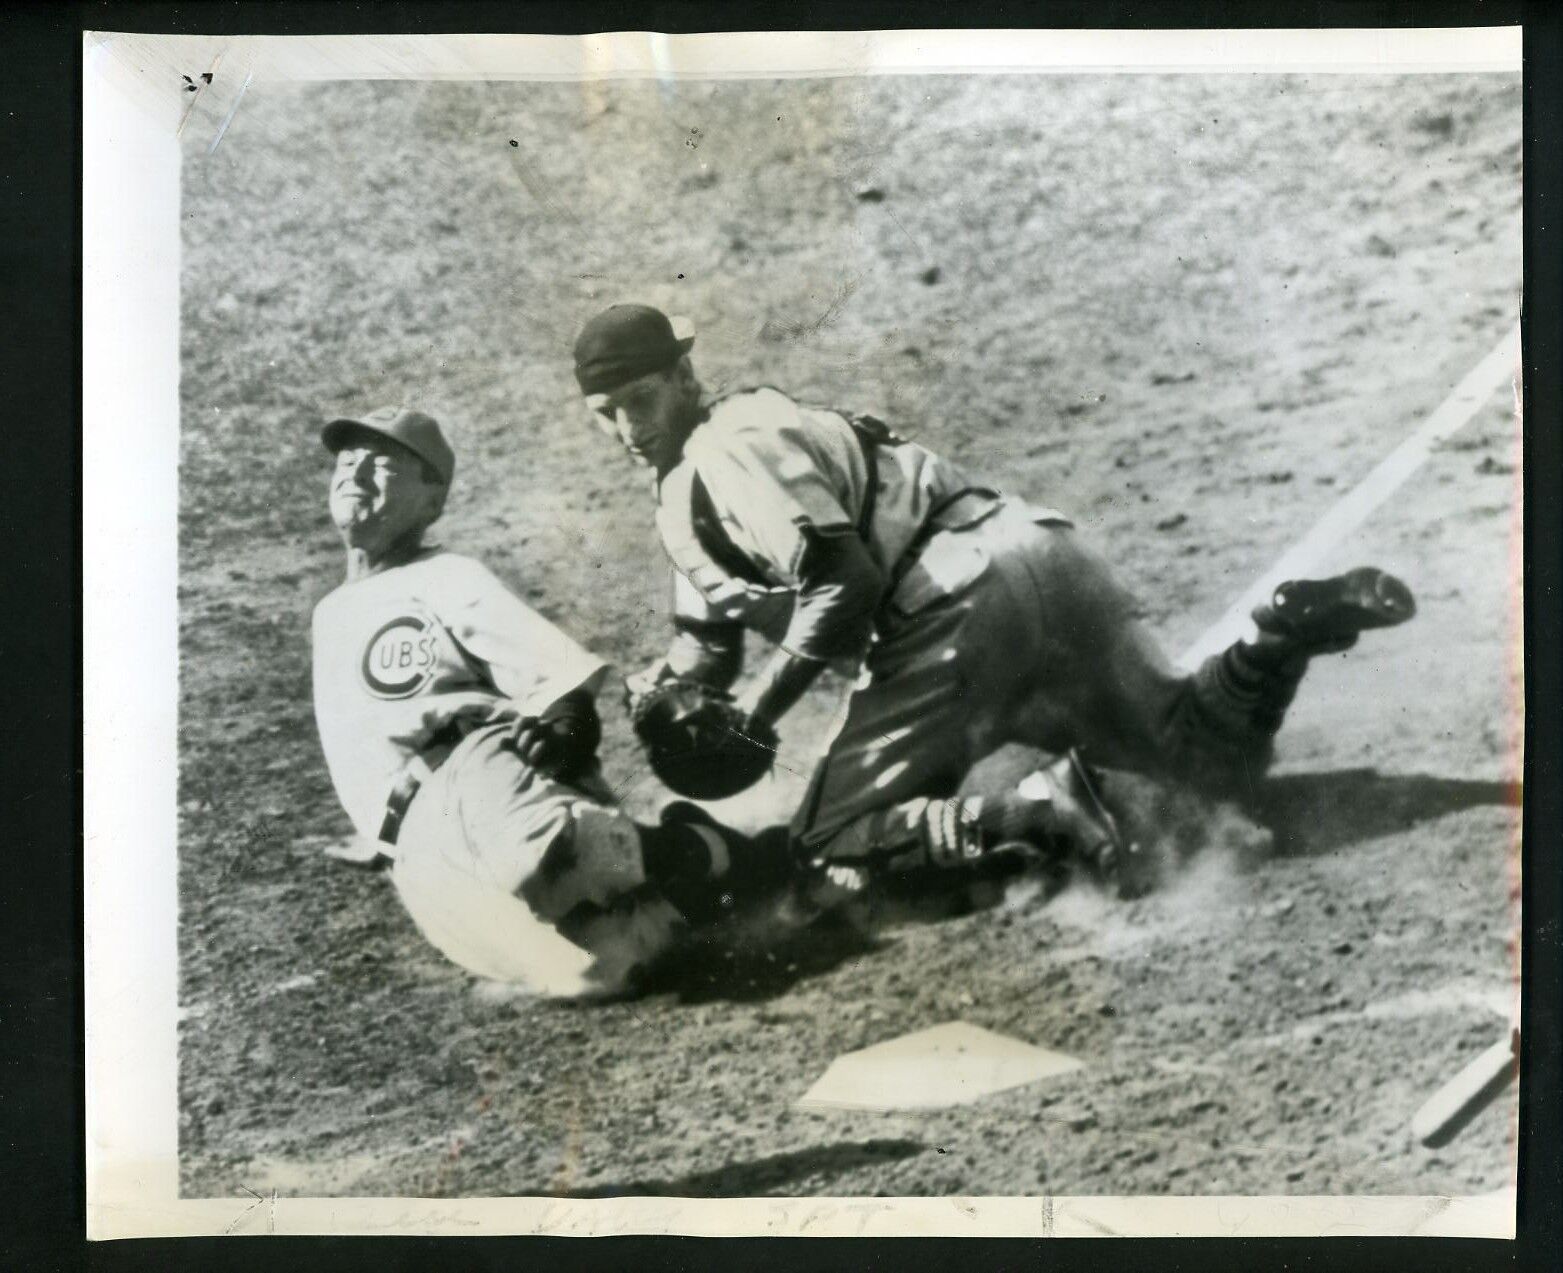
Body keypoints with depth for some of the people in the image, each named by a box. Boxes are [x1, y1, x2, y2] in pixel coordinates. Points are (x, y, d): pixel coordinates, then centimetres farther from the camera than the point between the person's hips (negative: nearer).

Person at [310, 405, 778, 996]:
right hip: (419, 852, 3)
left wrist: (563, 726, -21)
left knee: (532, 855, -42)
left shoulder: (446, 577, 14)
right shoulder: (330, 613, 33)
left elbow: (572, 677, 1)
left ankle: (704, 853, -16)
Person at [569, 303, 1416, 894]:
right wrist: (669, 687, 10)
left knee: (830, 846, -5)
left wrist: (753, 716, -10)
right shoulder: (684, 498, 26)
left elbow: (843, 582, -16)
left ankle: (1026, 814, -23)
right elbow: (709, 636, 31)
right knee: (1219, 753, 17)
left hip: (956, 614, -10)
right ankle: (1295, 623, -5)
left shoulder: (730, 449, -5)